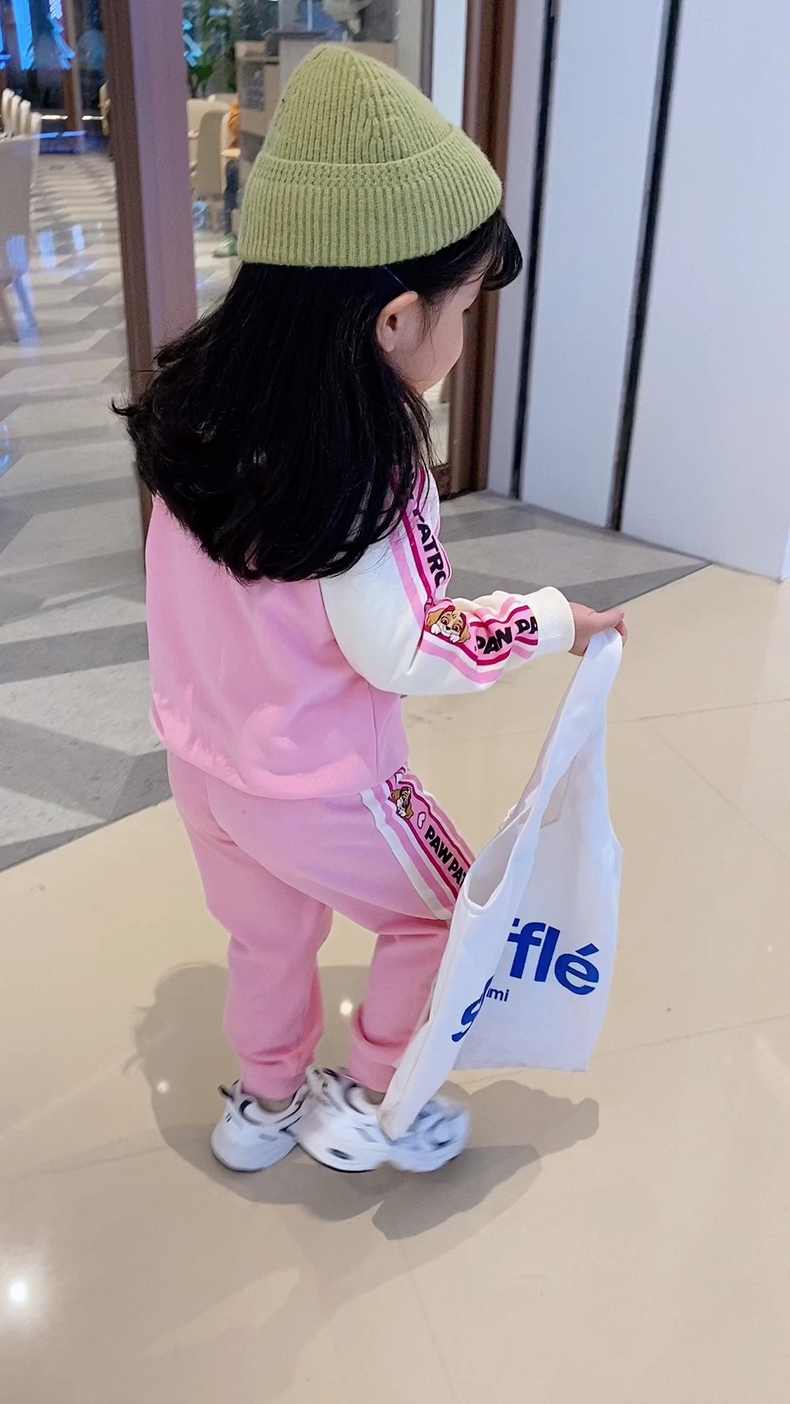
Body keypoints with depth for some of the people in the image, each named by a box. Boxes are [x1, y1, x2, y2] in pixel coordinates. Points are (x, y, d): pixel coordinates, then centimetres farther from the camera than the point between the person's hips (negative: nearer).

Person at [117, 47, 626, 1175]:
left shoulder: (200, 401, -9)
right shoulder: (366, 465, -30)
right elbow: (405, 653, -26)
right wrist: (552, 620, -14)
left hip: (204, 756, 7)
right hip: (317, 787, -6)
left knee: (269, 936, 29)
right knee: (441, 913, 21)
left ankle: (266, 1103, 51)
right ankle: (369, 1106, 33)